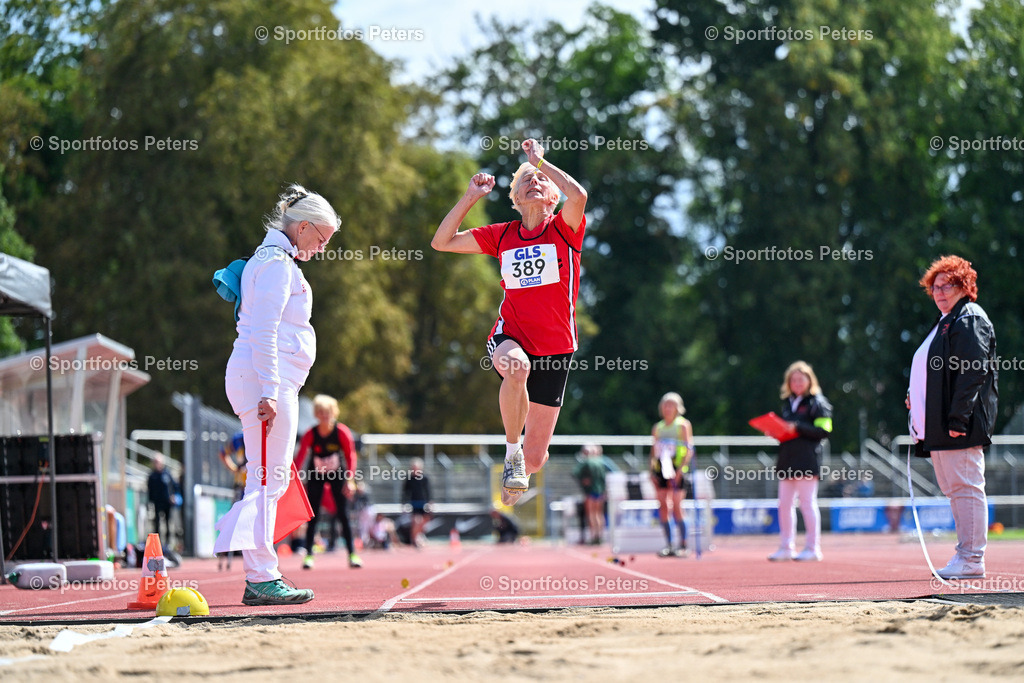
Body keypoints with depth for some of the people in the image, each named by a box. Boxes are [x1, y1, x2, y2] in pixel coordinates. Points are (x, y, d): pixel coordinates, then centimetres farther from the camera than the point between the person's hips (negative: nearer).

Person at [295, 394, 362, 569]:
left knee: (343, 515, -6)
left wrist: (350, 480, -25)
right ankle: (308, 554, 2)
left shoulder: (342, 432, -18)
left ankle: (352, 554, -1)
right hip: (315, 476, 0)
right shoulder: (311, 434, -17)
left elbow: (350, 456, -16)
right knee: (313, 516, -4)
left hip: (338, 475, 0)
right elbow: (300, 457, -18)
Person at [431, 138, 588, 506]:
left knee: (534, 458, 0)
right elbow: (441, 242, 11)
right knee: (518, 367, -41)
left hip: (555, 348, -1)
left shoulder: (563, 230, -1)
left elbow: (578, 196, -23)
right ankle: (511, 451, -22)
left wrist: (540, 160, -11)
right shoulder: (501, 235, 7)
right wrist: (471, 197, 4)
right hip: (509, 336, 1)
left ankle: (520, 462, 40)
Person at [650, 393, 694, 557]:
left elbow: (689, 450, -6)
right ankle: (668, 544, 5)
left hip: (677, 470, -5)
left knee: (676, 507, -9)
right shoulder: (657, 428, 15)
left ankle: (683, 545, -3)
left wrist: (680, 469, -17)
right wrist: (652, 471, 5)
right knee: (662, 507, 0)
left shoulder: (683, 425, 0)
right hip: (660, 470, 5)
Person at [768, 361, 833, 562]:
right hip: (787, 460, 7)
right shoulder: (788, 403, 19)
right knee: (784, 504, 7)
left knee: (807, 503, -5)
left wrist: (798, 428, -18)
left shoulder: (817, 403, -3)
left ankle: (813, 548, -1)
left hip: (807, 461, -7)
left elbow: (823, 431, -12)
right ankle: (785, 547, 13)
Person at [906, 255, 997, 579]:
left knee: (965, 487, -9)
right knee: (954, 490, 12)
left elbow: (973, 372, -18)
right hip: (938, 426, 10)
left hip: (960, 426, -10)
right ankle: (966, 553, 16)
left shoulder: (971, 319, -8)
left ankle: (972, 559, -8)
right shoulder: (946, 322, 22)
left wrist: (958, 419, -23)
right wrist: (916, 394, 12)